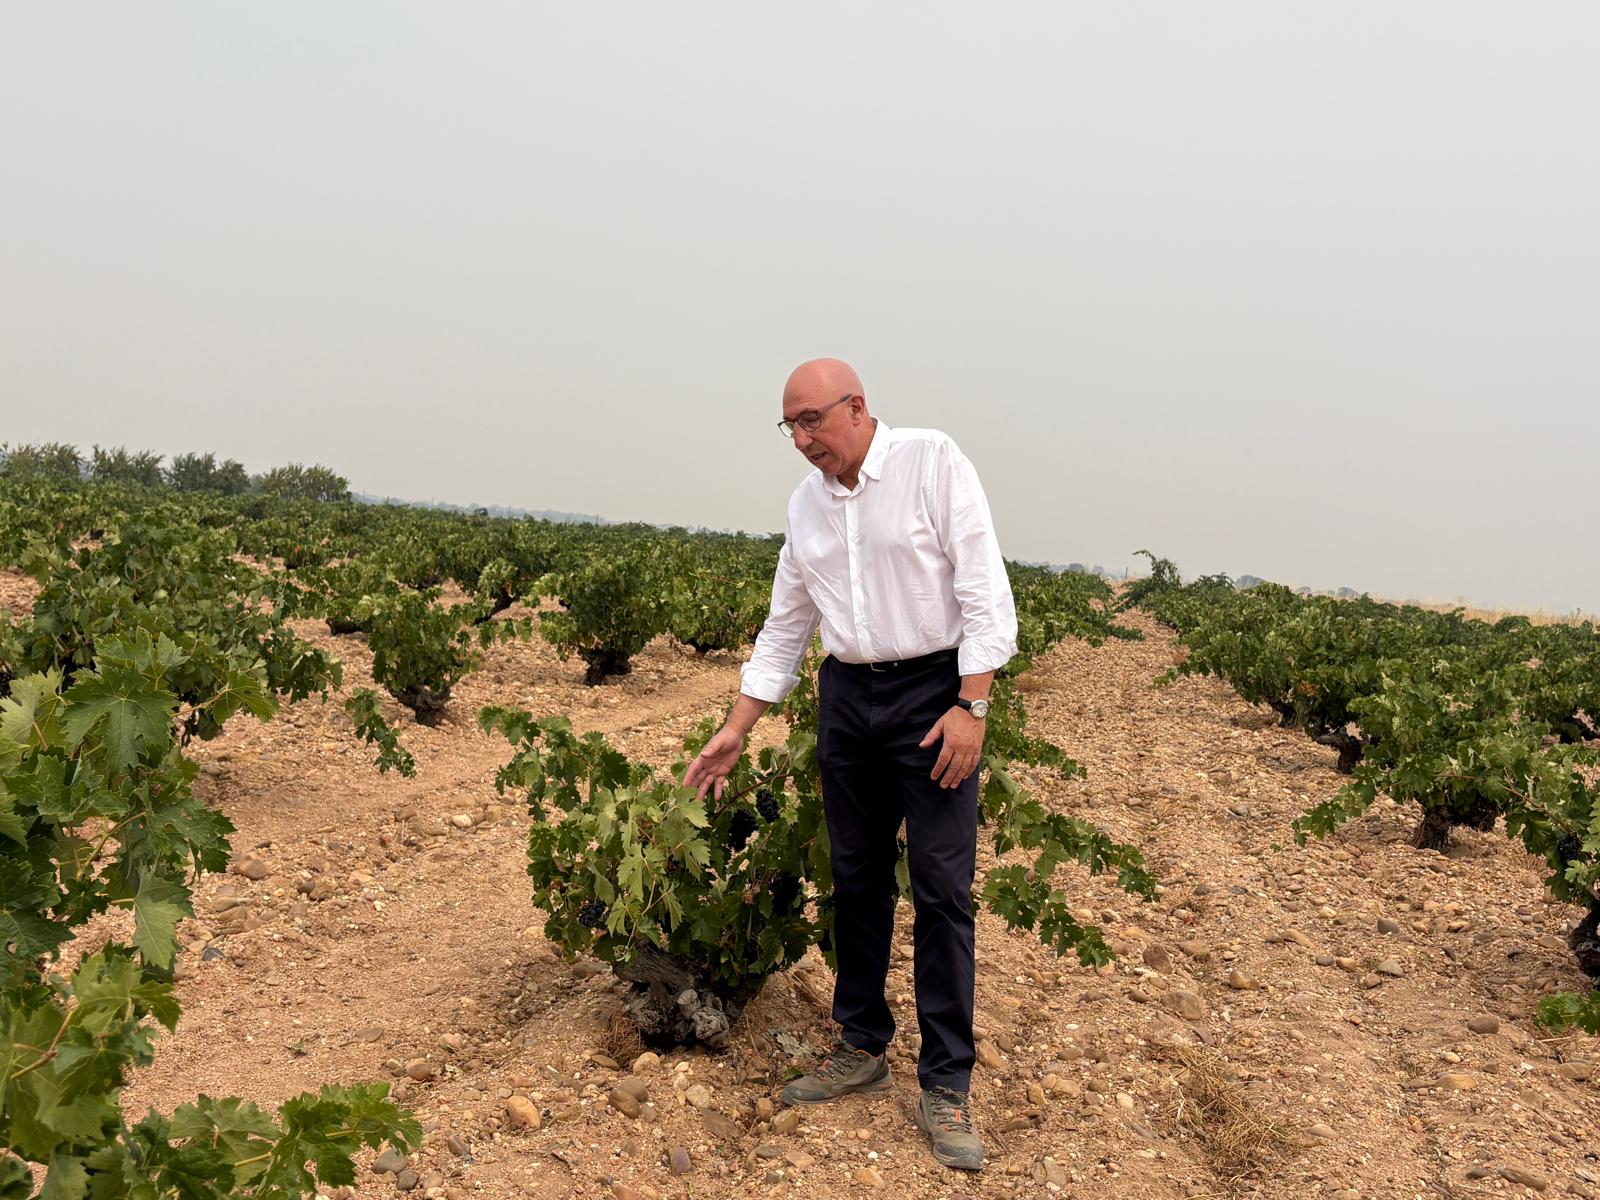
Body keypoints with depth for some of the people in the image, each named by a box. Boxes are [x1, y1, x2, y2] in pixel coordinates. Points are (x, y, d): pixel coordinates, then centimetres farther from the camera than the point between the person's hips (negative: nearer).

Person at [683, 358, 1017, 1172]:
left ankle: (945, 1087, 7)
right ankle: (862, 1049, 27)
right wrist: (734, 731, 12)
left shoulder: (933, 462, -9)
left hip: (934, 690, -5)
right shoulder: (806, 503, 9)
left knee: (941, 889, -3)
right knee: (856, 881, 12)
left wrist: (970, 707, -18)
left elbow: (985, 592, -12)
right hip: (846, 696, 6)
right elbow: (785, 627, 14)